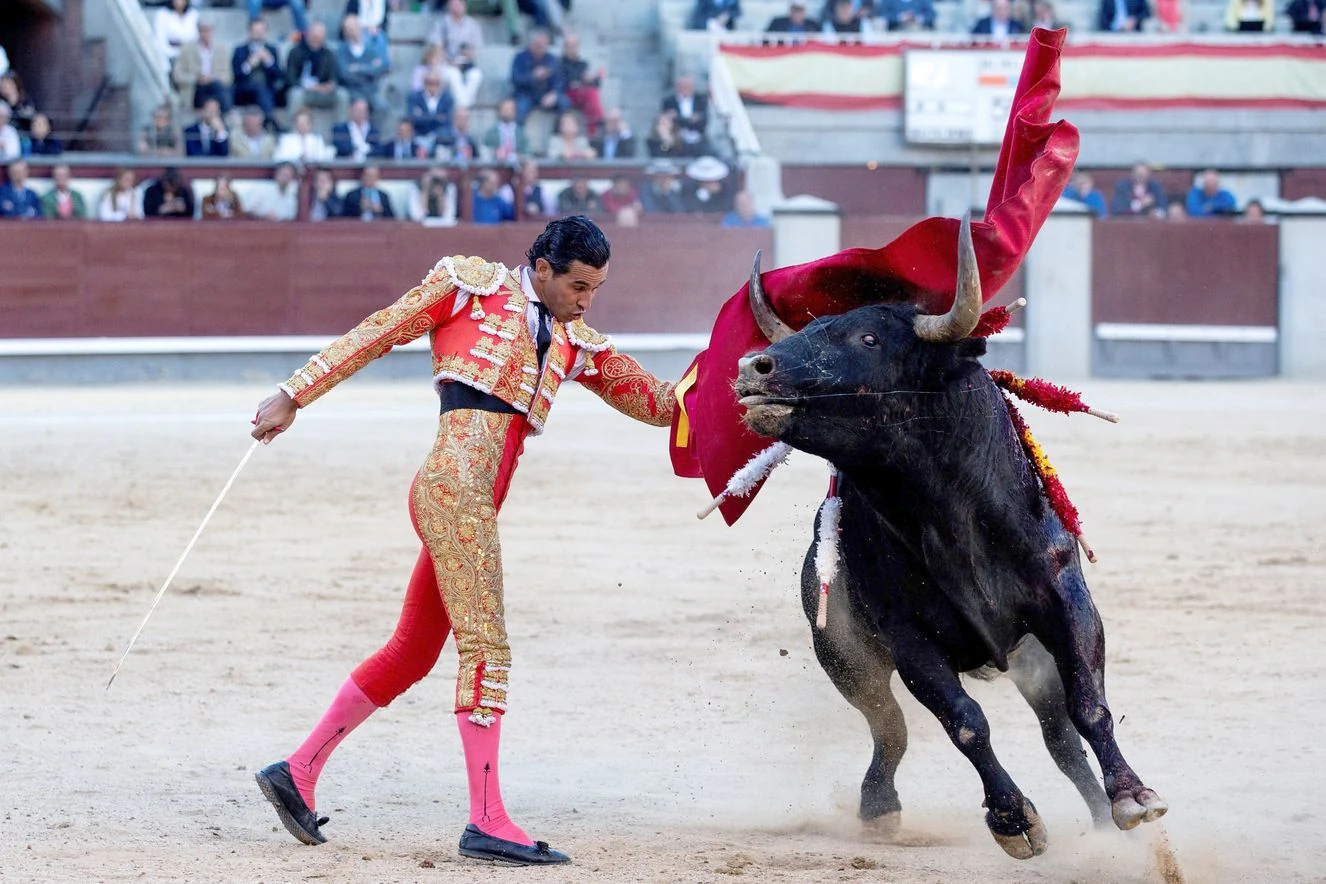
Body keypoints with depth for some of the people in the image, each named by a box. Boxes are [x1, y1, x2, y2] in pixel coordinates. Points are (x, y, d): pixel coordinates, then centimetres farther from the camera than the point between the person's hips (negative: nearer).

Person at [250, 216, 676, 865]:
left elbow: (654, 401, 21)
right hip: (454, 485, -8)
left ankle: (298, 772, 22)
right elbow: (376, 334, 6)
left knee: (412, 652, 12)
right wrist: (294, 396, 2)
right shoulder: (471, 286, 6)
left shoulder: (575, 344, 23)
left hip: (475, 506, 8)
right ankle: (487, 822, -14)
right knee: (486, 647, -12)